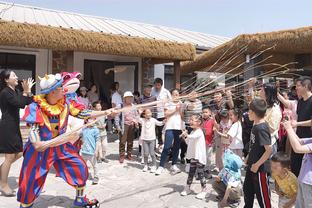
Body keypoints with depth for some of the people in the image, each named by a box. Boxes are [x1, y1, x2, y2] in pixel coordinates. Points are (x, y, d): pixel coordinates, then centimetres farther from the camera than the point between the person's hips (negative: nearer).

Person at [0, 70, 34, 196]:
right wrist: (26, 91, -13)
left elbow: (28, 102, 9)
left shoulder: (15, 91, 13)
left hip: (14, 126, 9)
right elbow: (20, 103, -24)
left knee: (19, 153, 13)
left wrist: (28, 90, -1)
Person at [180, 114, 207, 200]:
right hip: (193, 156, 8)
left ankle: (204, 190, 17)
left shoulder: (199, 132, -17)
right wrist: (185, 137, -1)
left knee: (200, 173, 1)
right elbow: (189, 142, 16)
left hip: (199, 156, -8)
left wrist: (187, 135, -58)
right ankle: (187, 188, 27)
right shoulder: (192, 132, 9)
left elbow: (193, 137, -39)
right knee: (191, 173, 15)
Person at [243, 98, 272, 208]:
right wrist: (248, 157, 13)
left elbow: (269, 150, -28)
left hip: (260, 168, -9)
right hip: (252, 165, 9)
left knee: (262, 195, 8)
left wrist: (257, 165, -21)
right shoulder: (256, 125, 3)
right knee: (247, 190, 24)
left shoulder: (261, 128, -24)